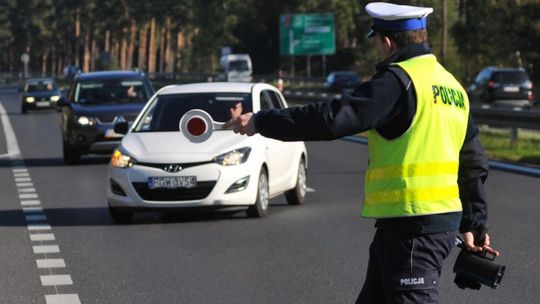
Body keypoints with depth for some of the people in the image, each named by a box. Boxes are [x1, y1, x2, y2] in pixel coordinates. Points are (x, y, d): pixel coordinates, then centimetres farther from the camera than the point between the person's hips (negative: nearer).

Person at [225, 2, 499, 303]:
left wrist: (262, 121, -12)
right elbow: (475, 163, 20)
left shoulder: (398, 80, -12)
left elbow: (334, 117, -19)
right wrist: (474, 224, 28)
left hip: (413, 225, -9)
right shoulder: (452, 85, 15)